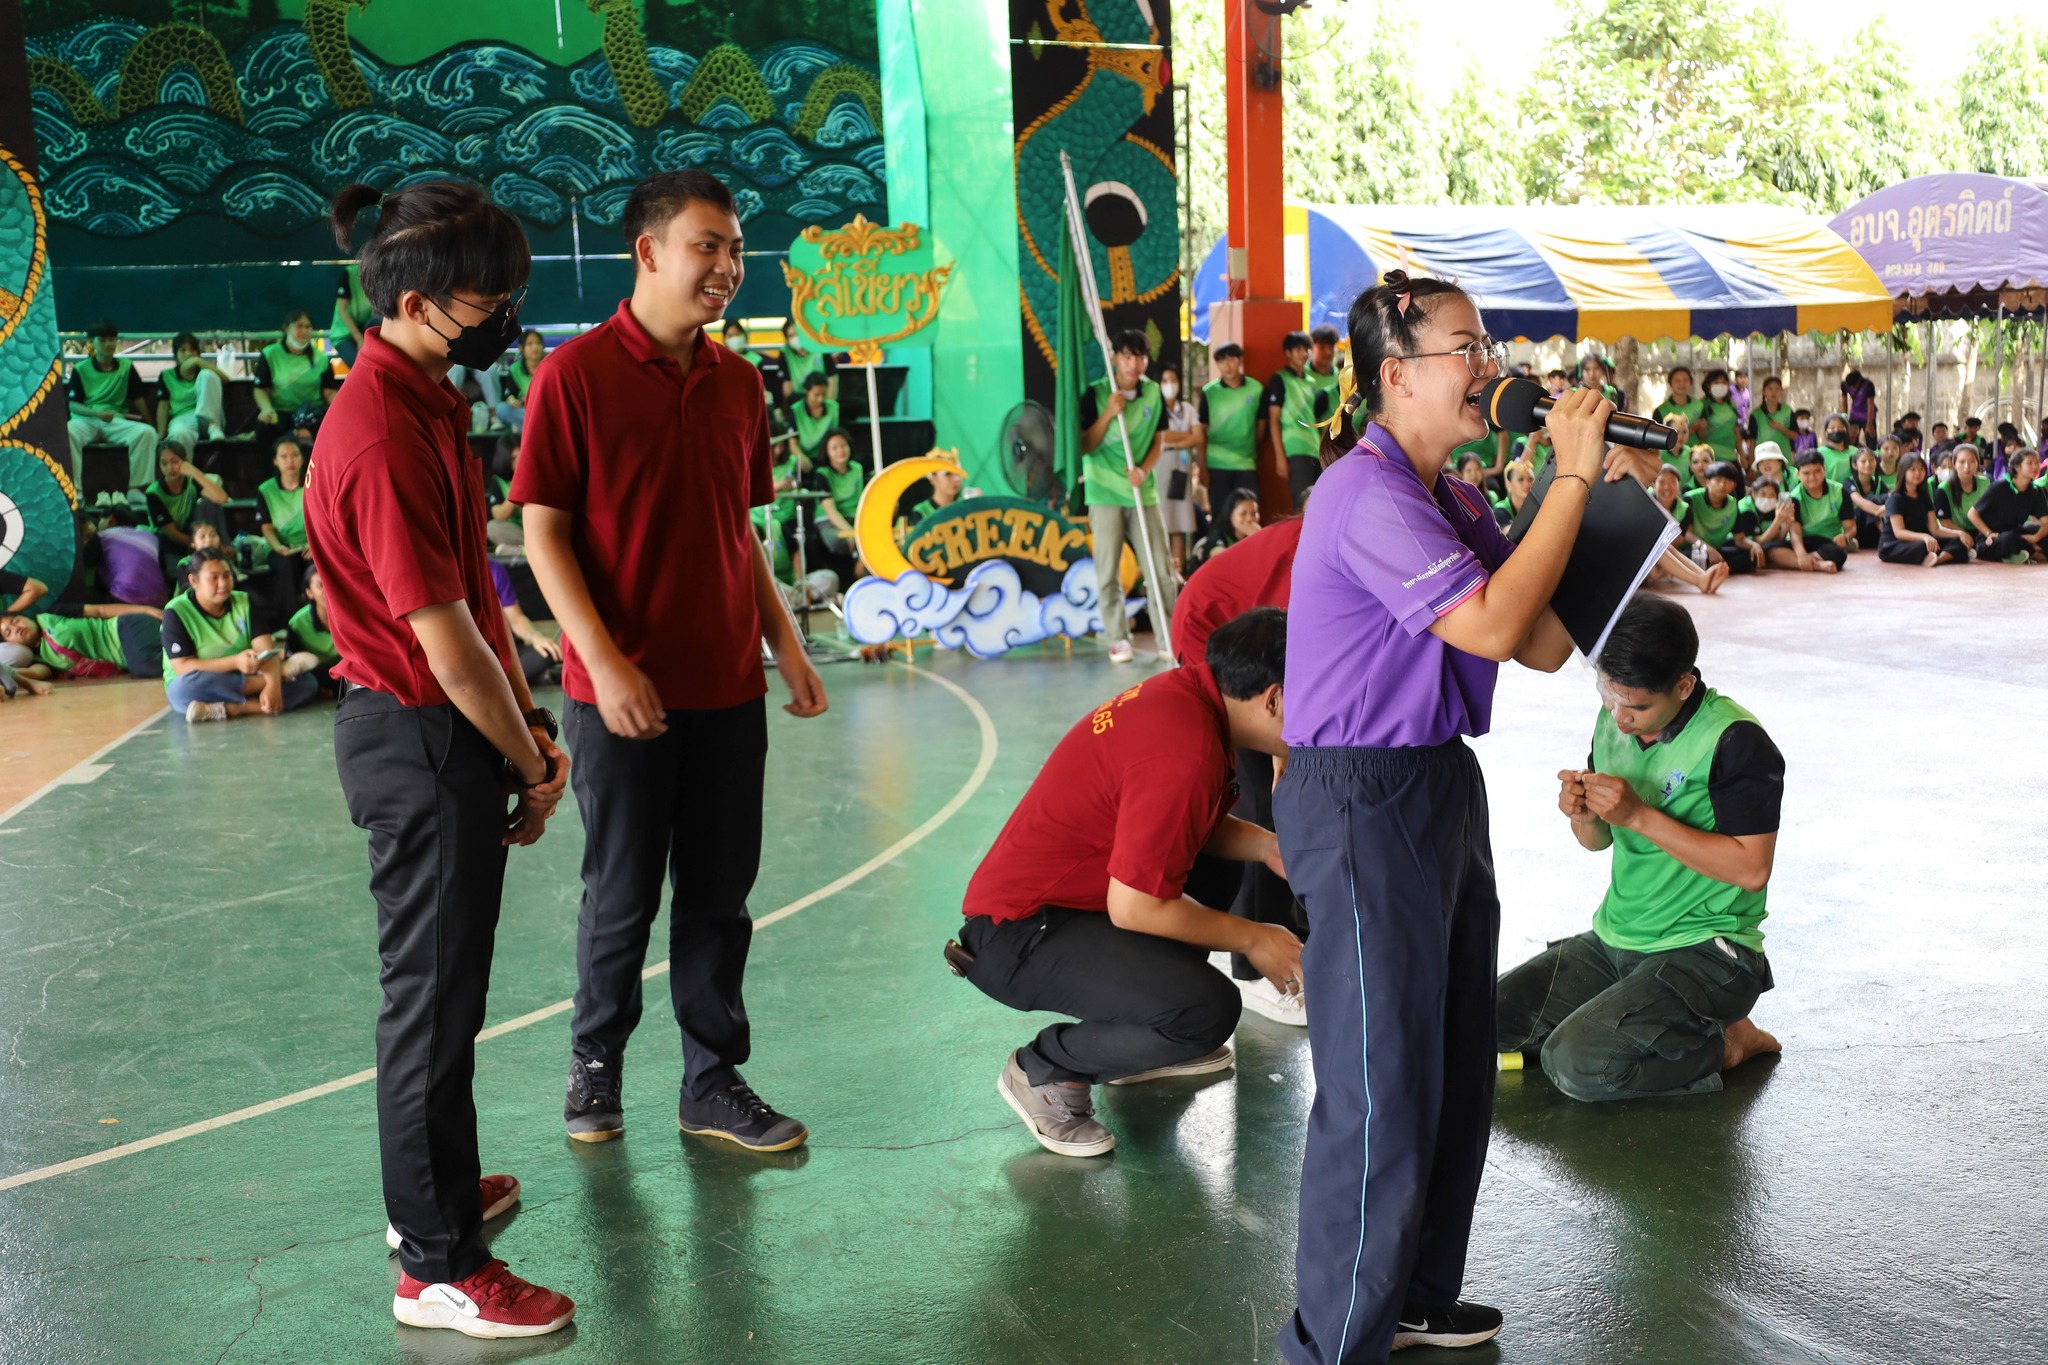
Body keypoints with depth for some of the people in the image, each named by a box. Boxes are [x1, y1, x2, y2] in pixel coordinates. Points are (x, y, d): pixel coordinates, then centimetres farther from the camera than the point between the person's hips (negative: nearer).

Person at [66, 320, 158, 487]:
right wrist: (98, 413, -18)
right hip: (85, 420, -1)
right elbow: (72, 404, 0)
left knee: (147, 432, -29)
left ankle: (135, 487, -25)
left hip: (116, 421, 2)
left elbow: (138, 398, 13)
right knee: (66, 432, -38)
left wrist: (149, 422, 5)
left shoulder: (126, 367, 11)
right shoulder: (80, 369, 7)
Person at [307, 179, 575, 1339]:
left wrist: (526, 721, 7)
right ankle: (440, 1268, 14)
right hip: (423, 738, -10)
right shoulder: (382, 437, -23)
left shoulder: (427, 404, 9)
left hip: (447, 730, 10)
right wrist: (529, 767, -10)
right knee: (436, 996, 1)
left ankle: (435, 1190, 39)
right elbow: (444, 639, -21)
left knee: (440, 982, 22)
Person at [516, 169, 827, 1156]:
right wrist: (605, 664, -17)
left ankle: (713, 1083, 24)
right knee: (622, 896, 8)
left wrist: (787, 644, 9)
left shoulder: (738, 382, 8)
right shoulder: (576, 373, -9)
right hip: (624, 691, -5)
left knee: (720, 893, 11)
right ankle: (595, 1060, 31)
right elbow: (544, 532, -10)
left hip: (728, 685, 5)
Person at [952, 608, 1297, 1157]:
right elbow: (1134, 907, -24)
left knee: (1217, 870, 23)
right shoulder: (1186, 753, -27)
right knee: (1207, 1010, -25)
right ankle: (1043, 1071, -2)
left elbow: (1196, 824, 17)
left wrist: (1266, 845, -2)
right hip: (1018, 936, -10)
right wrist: (1253, 938, -11)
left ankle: (1147, 1039, 22)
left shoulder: (1186, 691, 0)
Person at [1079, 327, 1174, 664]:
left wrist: (1144, 470, -9)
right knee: (1108, 572, -1)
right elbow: (1085, 446, -5)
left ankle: (1169, 638, 6)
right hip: (1105, 491, -2)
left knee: (1159, 569, 0)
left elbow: (1158, 442, 9)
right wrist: (1109, 413, -17)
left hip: (1143, 491, 2)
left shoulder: (1154, 394, 5)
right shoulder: (1095, 394, -4)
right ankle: (1118, 639, 10)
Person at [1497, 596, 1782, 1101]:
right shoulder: (1613, 720, 4)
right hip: (1613, 941, 8)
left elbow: (1751, 869, -22)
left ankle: (1725, 1044, -2)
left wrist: (1638, 815, -25)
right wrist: (1581, 814, -11)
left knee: (1577, 1064, -25)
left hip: (1703, 950, -7)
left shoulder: (1736, 743, -18)